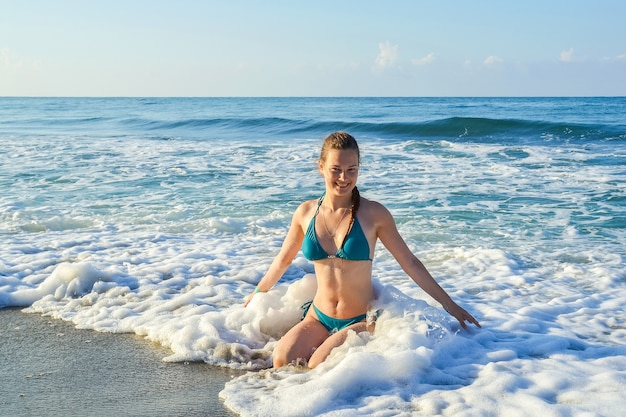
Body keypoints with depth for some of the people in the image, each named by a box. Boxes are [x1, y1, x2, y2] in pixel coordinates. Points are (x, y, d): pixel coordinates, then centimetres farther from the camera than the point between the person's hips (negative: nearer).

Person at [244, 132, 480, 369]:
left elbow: (410, 263, -1)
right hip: (318, 318, 4)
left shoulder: (373, 213, -8)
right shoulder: (306, 213, 1)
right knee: (282, 361, -21)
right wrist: (257, 294, 28)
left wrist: (449, 305, 0)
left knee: (318, 368, -25)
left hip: (361, 320, -3)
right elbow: (284, 259, 18)